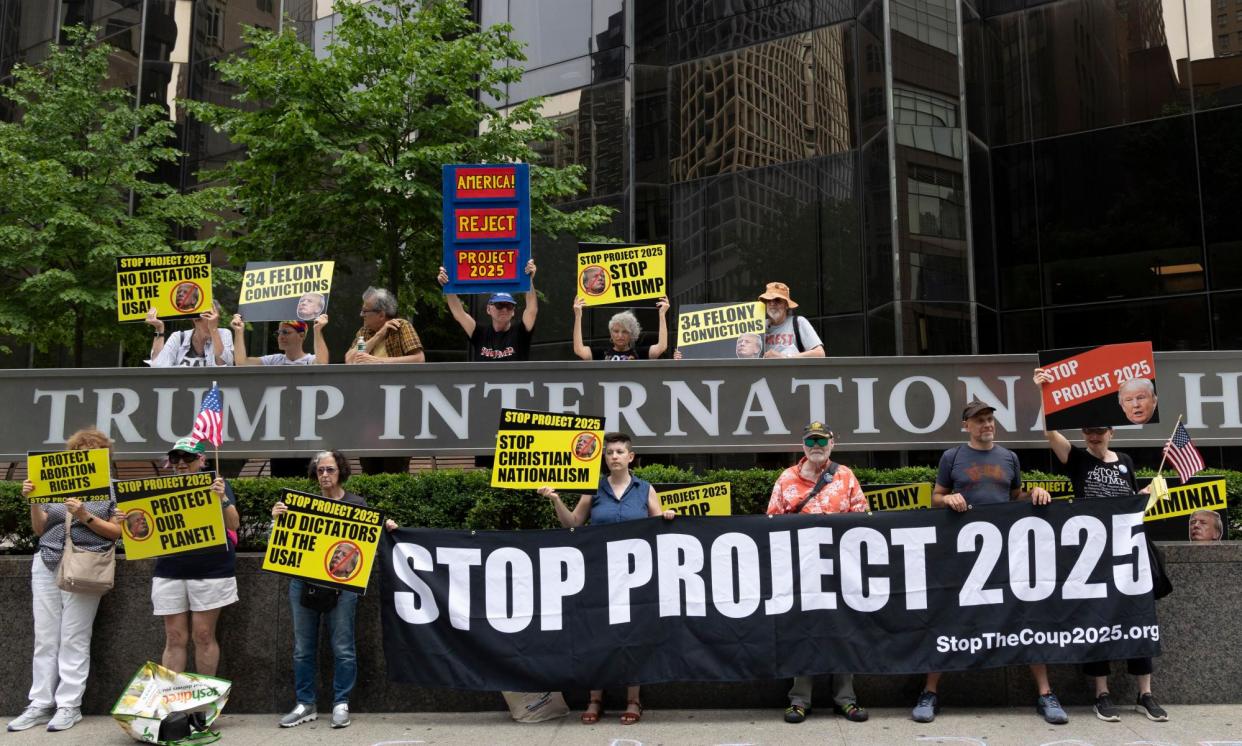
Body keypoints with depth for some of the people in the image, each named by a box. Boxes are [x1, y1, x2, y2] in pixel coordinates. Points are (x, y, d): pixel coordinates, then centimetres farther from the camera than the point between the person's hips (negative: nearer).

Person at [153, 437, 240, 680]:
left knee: (204, 636, 2)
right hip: (169, 571, 3)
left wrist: (222, 499, -25)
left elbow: (234, 525, -8)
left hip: (209, 571, -3)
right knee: (175, 638, 5)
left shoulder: (215, 483, 1)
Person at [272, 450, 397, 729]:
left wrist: (385, 527, -14)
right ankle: (306, 704, 19)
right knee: (303, 646, 8)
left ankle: (341, 704, 11)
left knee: (342, 647, 1)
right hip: (303, 581, 3)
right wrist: (278, 518, -10)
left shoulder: (356, 503, 4)